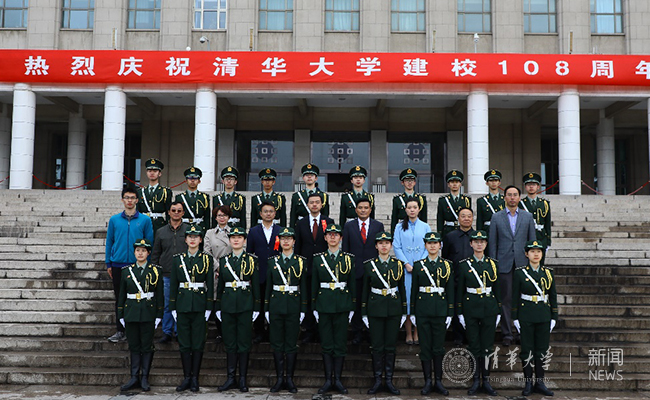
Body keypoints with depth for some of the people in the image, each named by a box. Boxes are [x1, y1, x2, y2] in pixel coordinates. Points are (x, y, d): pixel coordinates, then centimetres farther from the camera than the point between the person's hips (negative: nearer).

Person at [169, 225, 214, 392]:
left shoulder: (207, 259, 1)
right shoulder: (178, 259, 6)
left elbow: (210, 285, 1)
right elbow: (174, 284, 8)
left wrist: (209, 308, -4)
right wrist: (173, 307, 4)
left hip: (199, 305, -2)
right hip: (182, 305, 2)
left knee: (198, 343, 2)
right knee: (184, 343, 5)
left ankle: (195, 377, 12)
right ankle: (186, 377, 14)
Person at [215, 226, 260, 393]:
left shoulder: (252, 260, 2)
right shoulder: (224, 260, 9)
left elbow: (256, 285, 1)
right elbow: (220, 285, 12)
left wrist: (256, 308, -3)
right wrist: (217, 307, 8)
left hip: (245, 305, -2)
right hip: (228, 304, 2)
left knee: (244, 342, 1)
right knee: (229, 342, 6)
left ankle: (243, 379, 9)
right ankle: (231, 378, 14)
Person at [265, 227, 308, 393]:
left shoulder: (300, 261, 3)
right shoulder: (272, 261, 6)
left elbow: (304, 287, 4)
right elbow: (268, 286, 8)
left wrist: (303, 310, -1)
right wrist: (266, 309, 4)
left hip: (293, 306, -1)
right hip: (276, 305, 1)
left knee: (291, 344, 3)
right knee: (277, 343, 4)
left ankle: (289, 378, 12)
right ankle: (280, 378, 14)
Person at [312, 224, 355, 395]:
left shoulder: (349, 258, 3)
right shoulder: (318, 258, 5)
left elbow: (353, 284, 5)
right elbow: (314, 284, 7)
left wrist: (352, 307, 2)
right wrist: (314, 307, 3)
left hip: (342, 305, 0)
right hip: (324, 305, 0)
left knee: (340, 344, 3)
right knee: (326, 344, 5)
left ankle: (338, 380, 13)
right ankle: (328, 380, 13)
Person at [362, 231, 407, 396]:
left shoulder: (398, 264, 3)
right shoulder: (369, 265, 0)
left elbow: (402, 289, 8)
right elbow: (365, 290, 4)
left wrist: (404, 312, 5)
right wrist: (364, 313, 1)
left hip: (394, 309, 1)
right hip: (375, 309, -1)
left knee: (391, 346, 6)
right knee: (377, 346, 3)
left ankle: (389, 380, 16)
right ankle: (377, 380, 14)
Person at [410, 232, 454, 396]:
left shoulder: (447, 265, 4)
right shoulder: (418, 265, 4)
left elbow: (450, 291, 4)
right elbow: (414, 290, 5)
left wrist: (450, 314, 0)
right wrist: (412, 313, 3)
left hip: (440, 311, 0)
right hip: (422, 311, 0)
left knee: (439, 347, 4)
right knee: (425, 347, 4)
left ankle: (438, 381, 14)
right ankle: (428, 381, 12)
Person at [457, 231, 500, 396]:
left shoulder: (493, 264, 5)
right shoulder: (464, 264, 1)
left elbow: (497, 289, 9)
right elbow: (460, 290, 3)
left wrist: (498, 312, 6)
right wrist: (460, 313, -1)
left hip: (489, 308, 1)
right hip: (471, 309, -1)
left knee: (487, 345, 4)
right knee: (474, 346, 3)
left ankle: (486, 381, 13)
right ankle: (476, 381, 12)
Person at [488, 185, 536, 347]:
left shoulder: (528, 217, 8)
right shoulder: (496, 217, 5)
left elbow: (532, 241, 9)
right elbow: (492, 242, 5)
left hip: (523, 263, 1)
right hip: (504, 264, -1)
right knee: (505, 299, 1)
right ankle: (507, 334, 8)